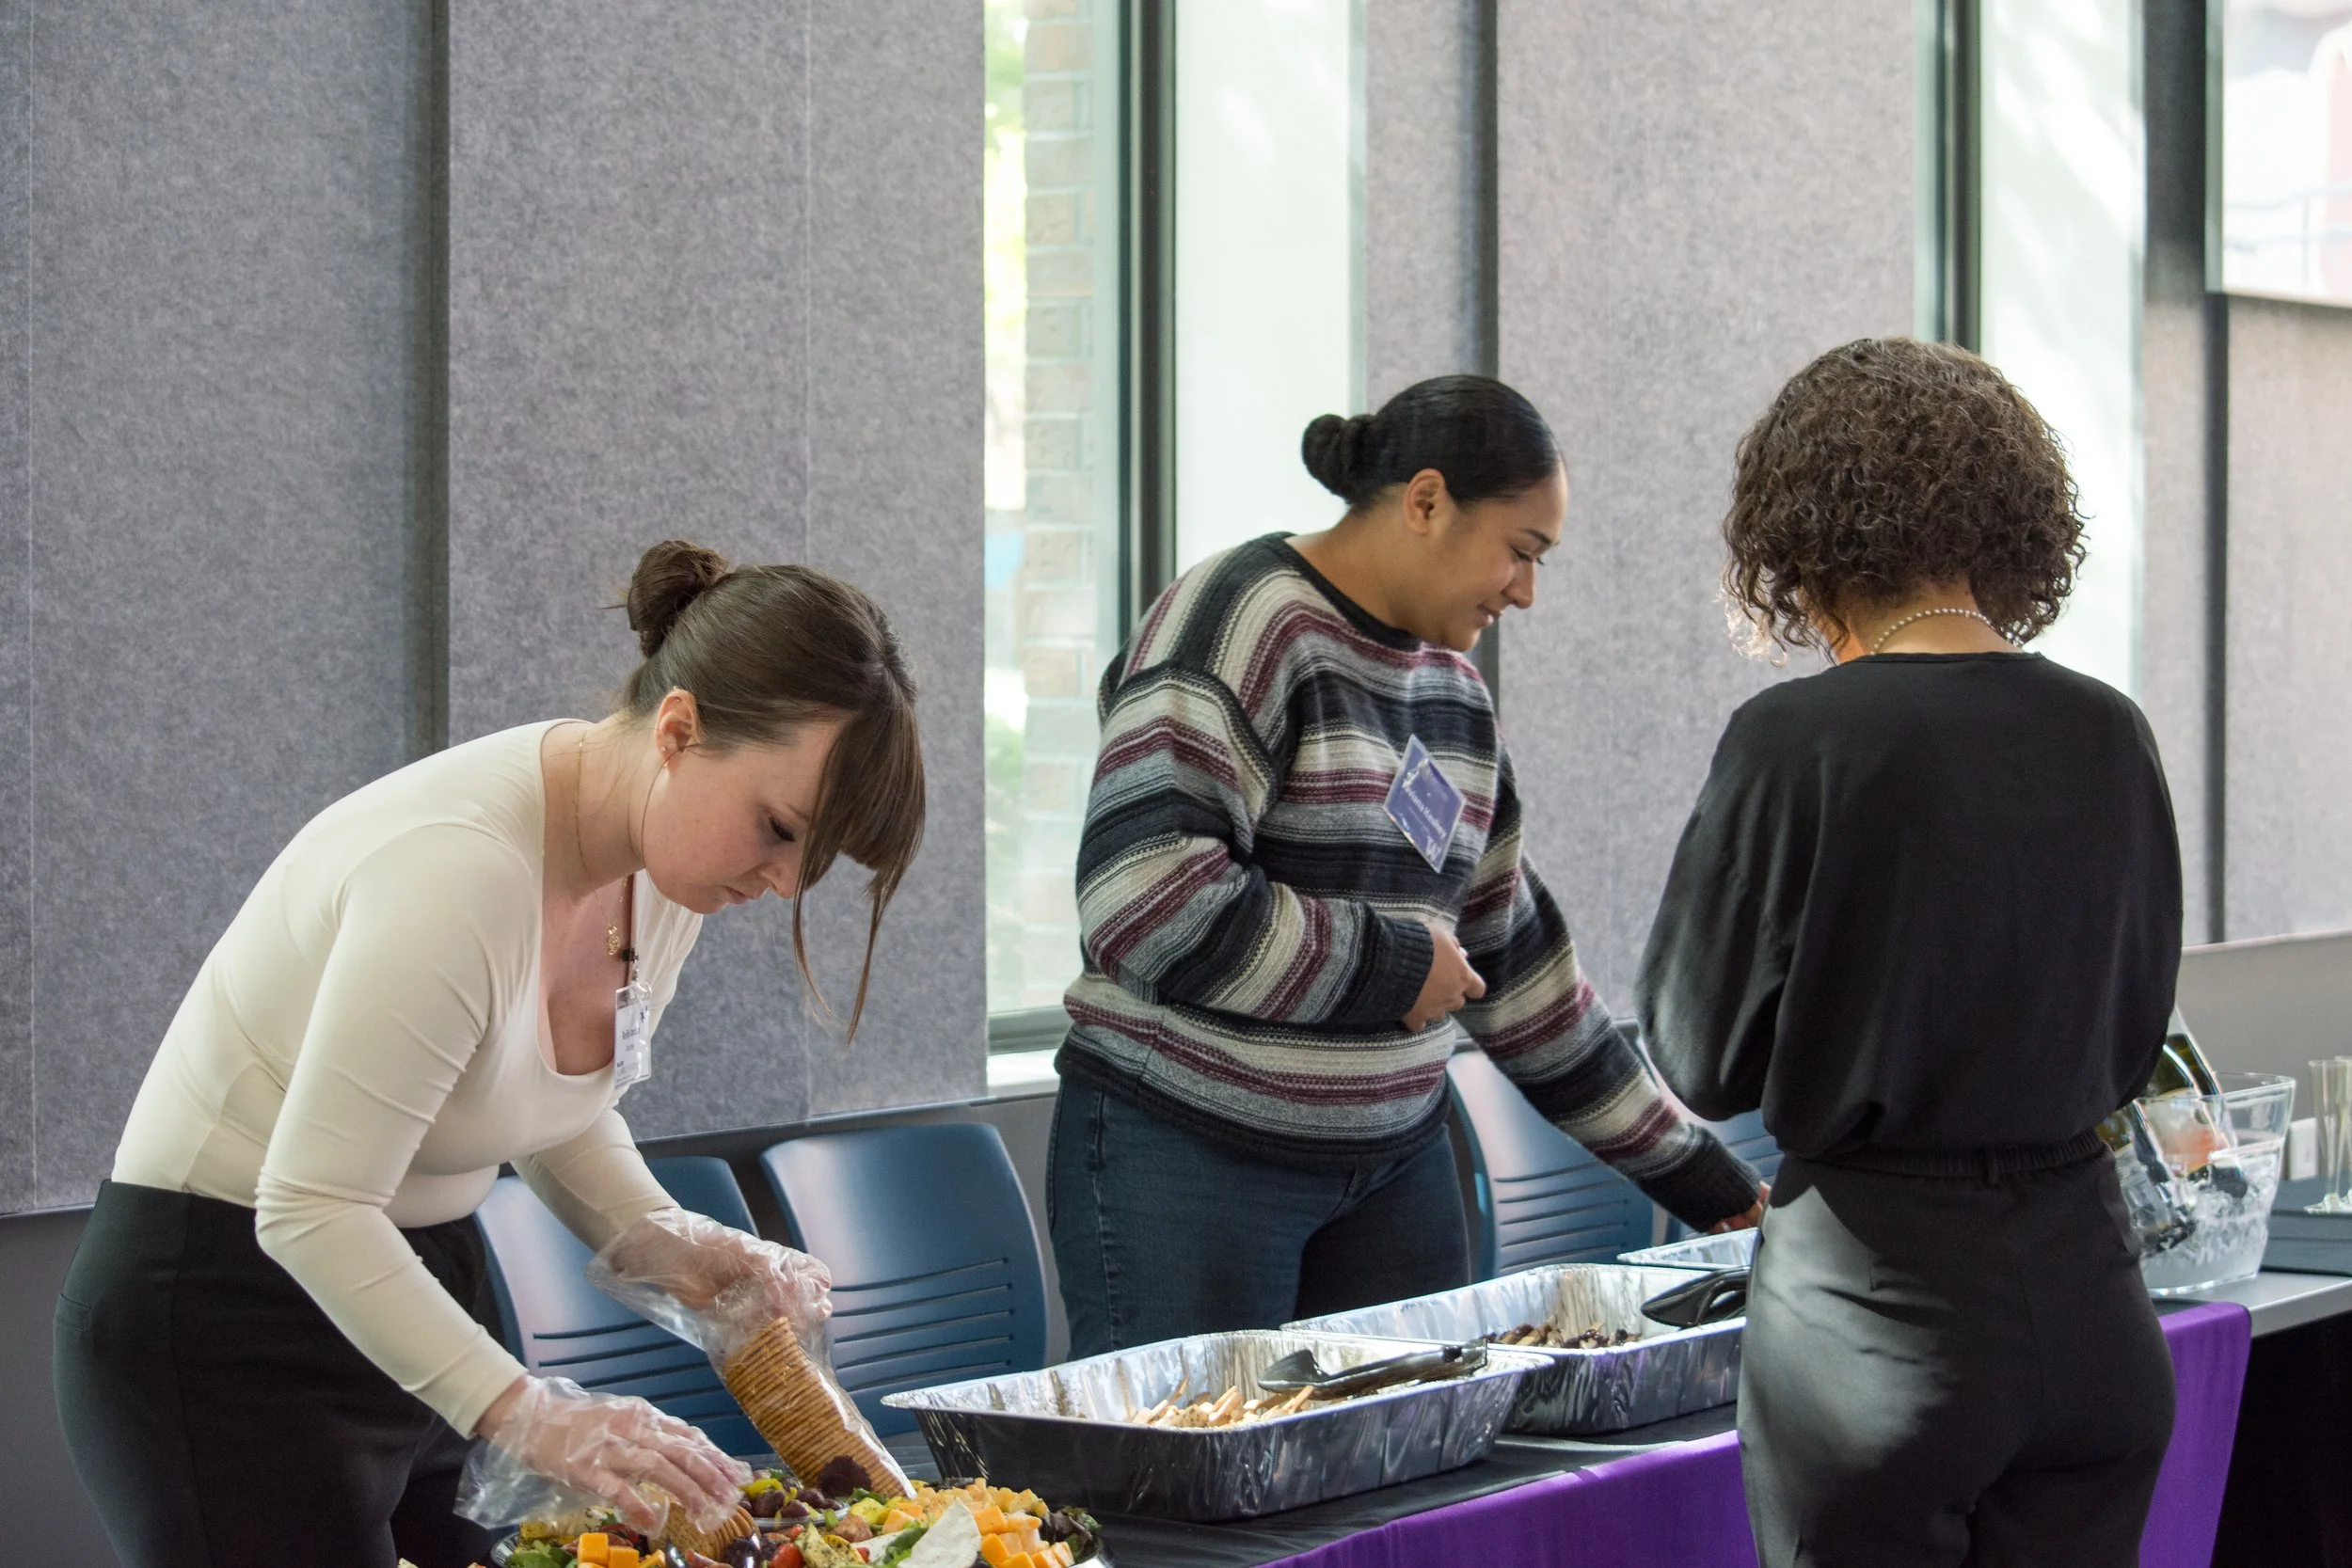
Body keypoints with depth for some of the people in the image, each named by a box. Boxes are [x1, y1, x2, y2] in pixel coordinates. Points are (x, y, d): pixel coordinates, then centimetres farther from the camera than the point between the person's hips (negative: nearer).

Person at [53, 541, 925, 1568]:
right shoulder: (460, 867, -29)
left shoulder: (668, 864, -2)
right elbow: (311, 1210, -28)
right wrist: (525, 1412, -32)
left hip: (413, 1291, 8)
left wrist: (668, 1244, -6)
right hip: (222, 1331, -8)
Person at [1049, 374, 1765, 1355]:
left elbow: (1513, 962, 19)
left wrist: (1706, 1183, 20)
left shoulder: (1452, 686, 14)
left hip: (1396, 1160, 8)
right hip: (1188, 1155, -7)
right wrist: (1394, 965, -13)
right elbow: (1144, 898, -24)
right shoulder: (1244, 621, -12)